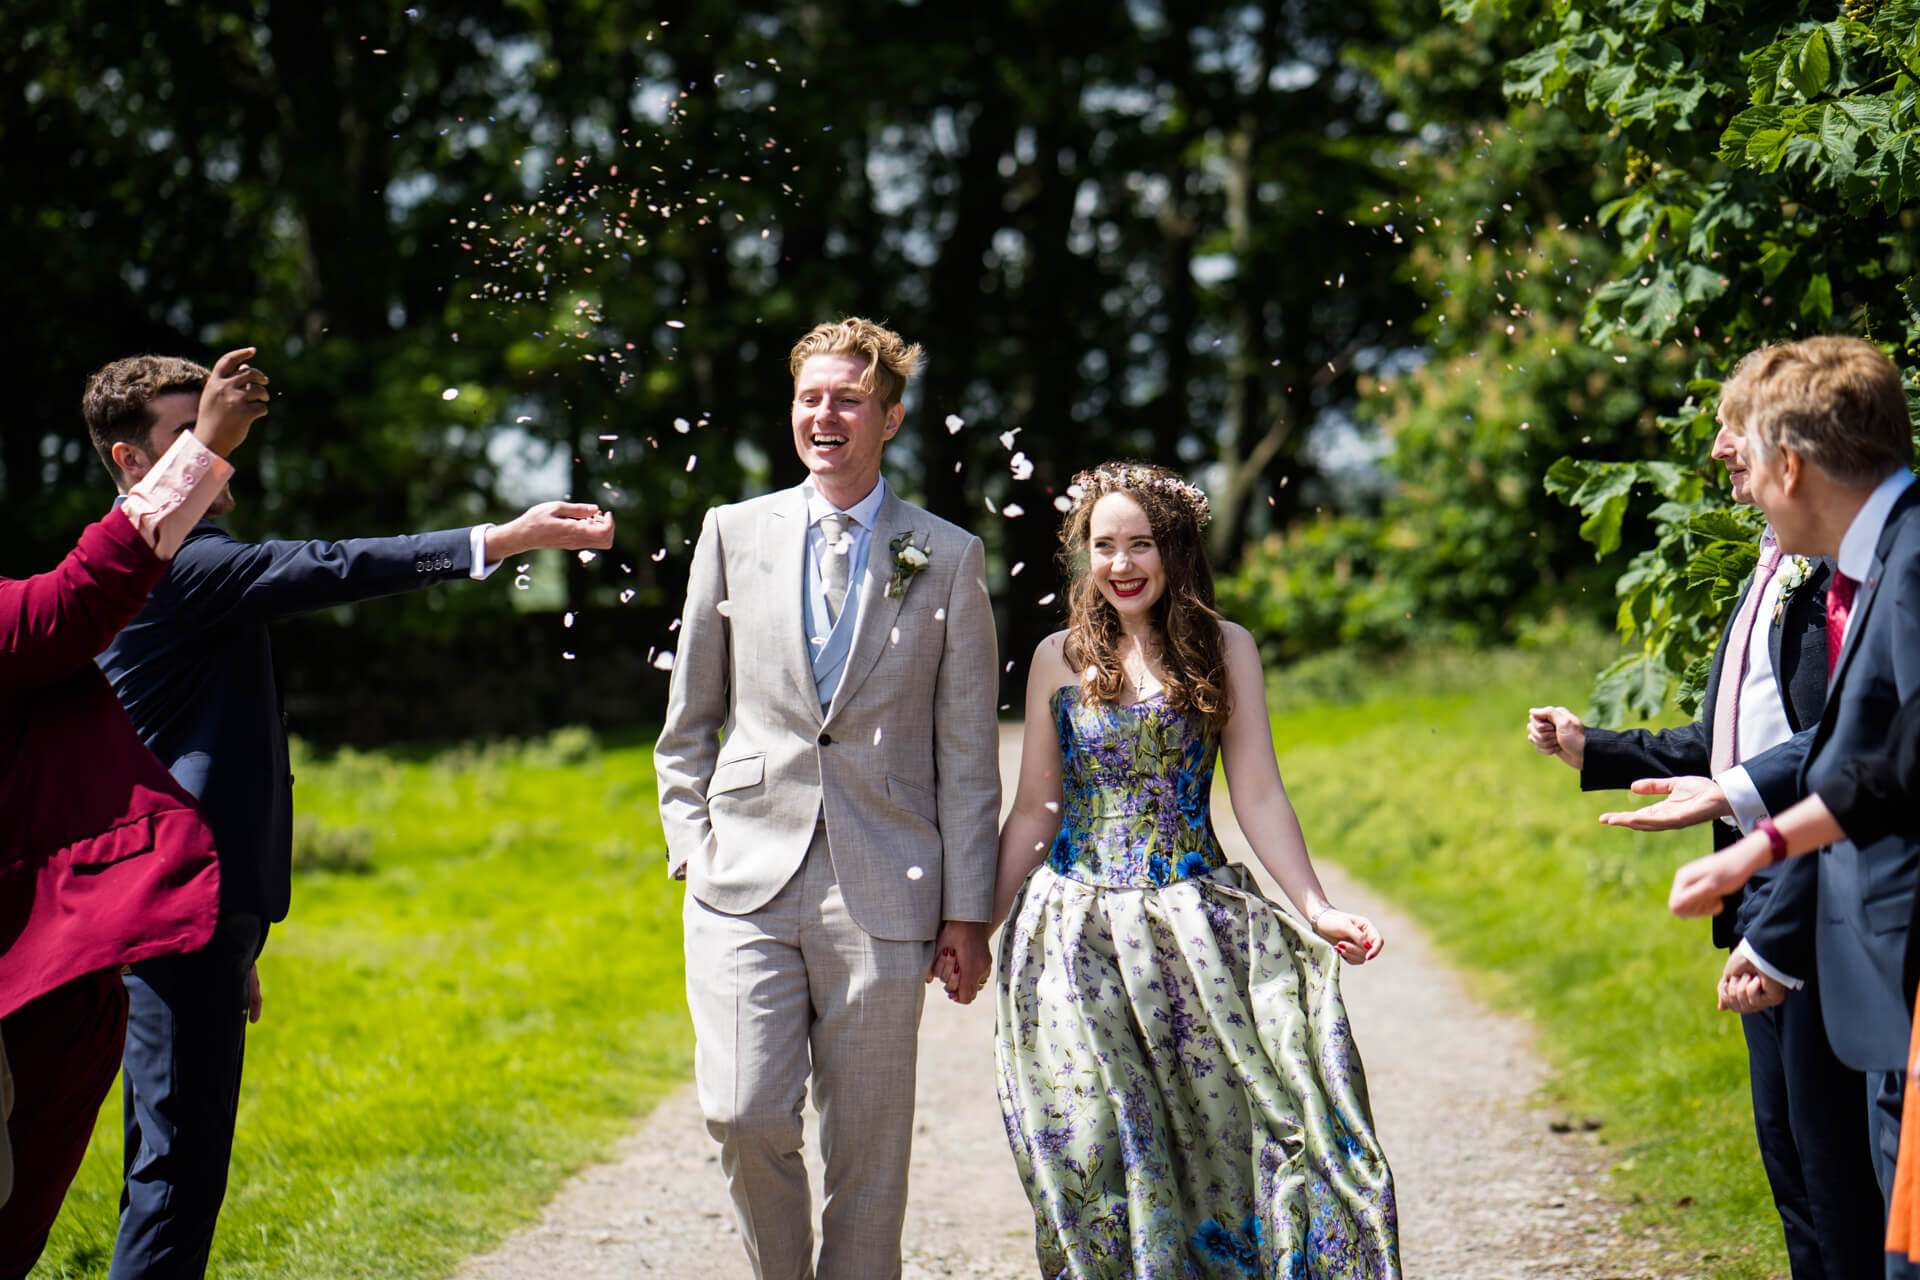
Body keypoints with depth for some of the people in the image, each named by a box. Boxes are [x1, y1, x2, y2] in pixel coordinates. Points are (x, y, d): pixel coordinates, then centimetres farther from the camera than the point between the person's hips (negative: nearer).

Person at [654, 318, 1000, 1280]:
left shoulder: (948, 558, 5)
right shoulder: (733, 534, 9)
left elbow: (968, 753, 6)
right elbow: (688, 719, 15)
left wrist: (966, 911, 3)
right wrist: (691, 844, 5)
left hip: (880, 890, -1)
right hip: (746, 875, 1)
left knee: (868, 1146, 3)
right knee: (744, 1116, -10)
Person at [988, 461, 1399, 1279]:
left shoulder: (1225, 651, 3)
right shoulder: (1060, 659, 6)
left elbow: (1258, 797, 3)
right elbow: (1033, 811, 11)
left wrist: (1317, 911, -5)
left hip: (1194, 927, -1)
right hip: (1078, 931, 1)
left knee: (1221, 1126, -7)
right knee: (1097, 1144, -2)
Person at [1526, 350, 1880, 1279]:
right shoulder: (1772, 569, 19)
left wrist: (1742, 794, -28)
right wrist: (1595, 750, 24)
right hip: (1762, 902, 10)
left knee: (1833, 1147, -6)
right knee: (1787, 1149, 14)